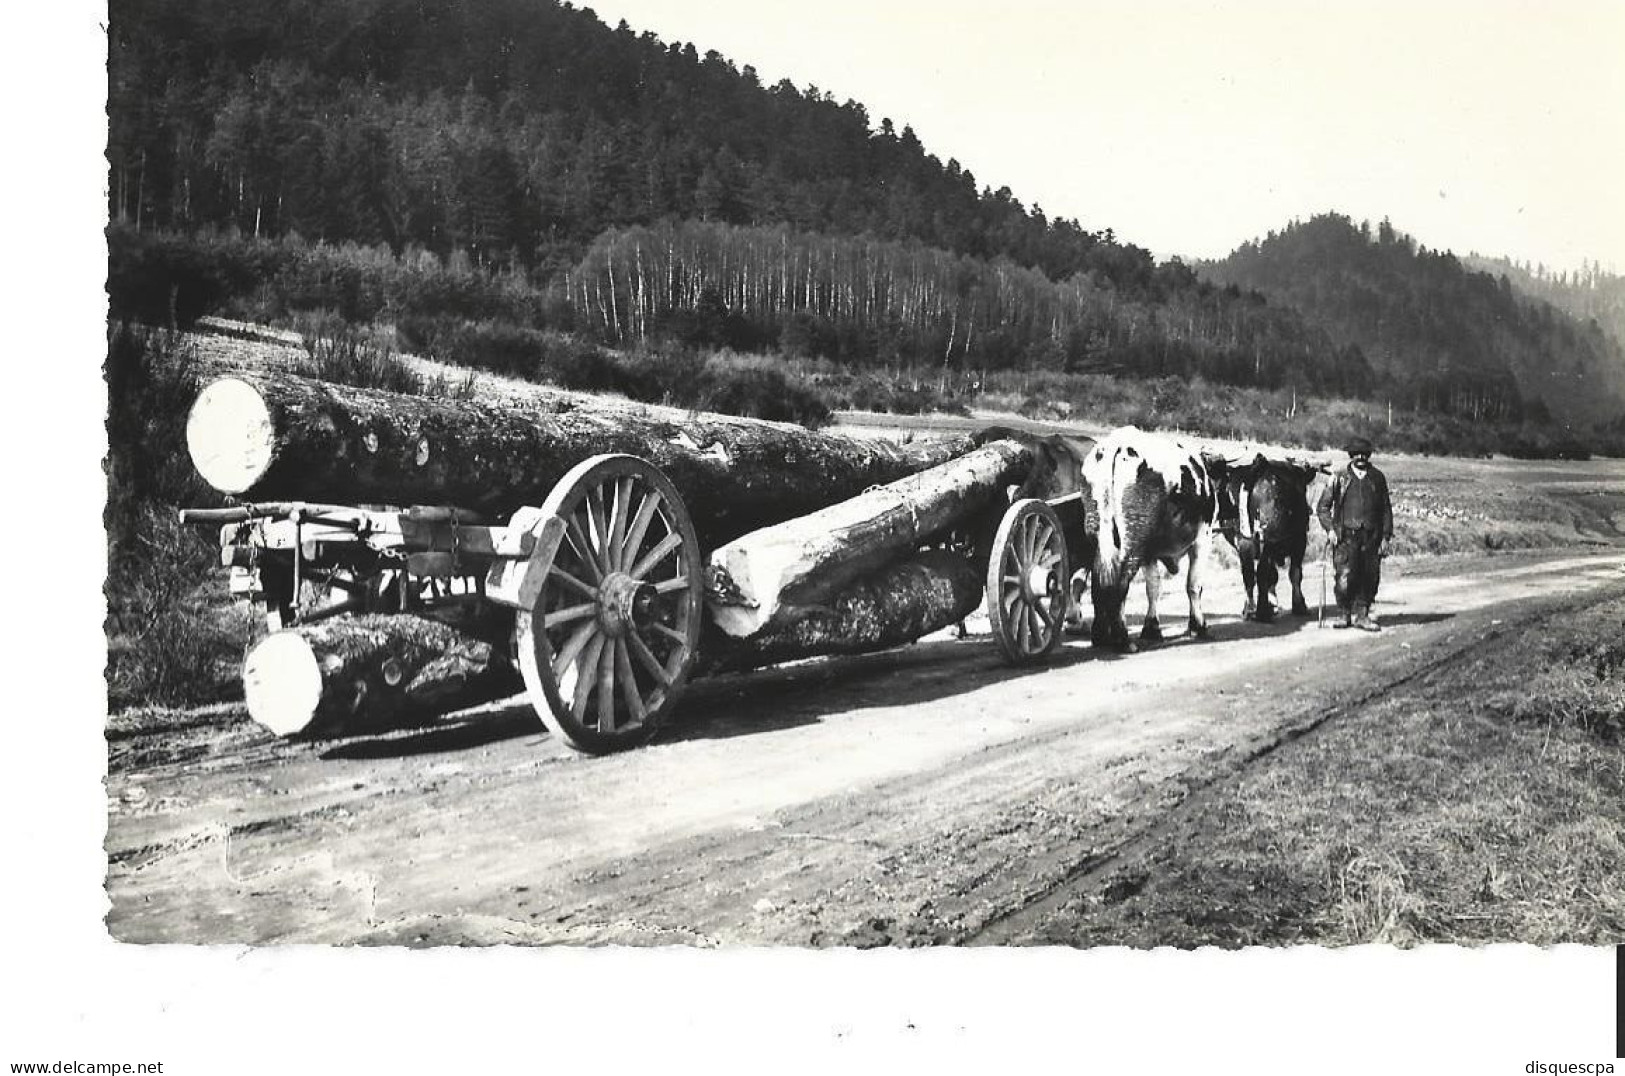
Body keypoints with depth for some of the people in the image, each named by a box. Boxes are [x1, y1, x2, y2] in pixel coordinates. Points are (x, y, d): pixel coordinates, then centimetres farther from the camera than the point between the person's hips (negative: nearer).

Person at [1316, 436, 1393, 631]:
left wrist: (1386, 537, 7)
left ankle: (1361, 615, 16)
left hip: (1371, 537, 2)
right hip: (1346, 536, -2)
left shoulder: (1377, 478, 11)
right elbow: (1323, 506, 7)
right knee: (1345, 578, -10)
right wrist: (1330, 528, -6)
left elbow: (1386, 510, 14)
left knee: (1370, 578, 3)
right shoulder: (1340, 478, 5)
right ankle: (1345, 613, 10)